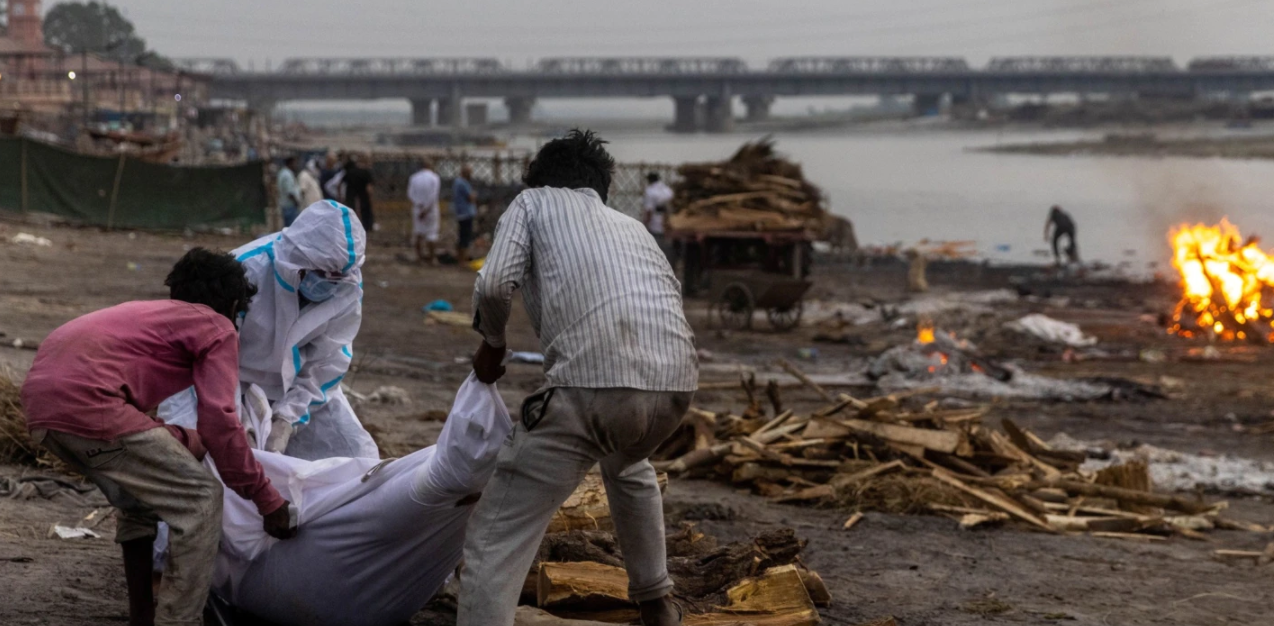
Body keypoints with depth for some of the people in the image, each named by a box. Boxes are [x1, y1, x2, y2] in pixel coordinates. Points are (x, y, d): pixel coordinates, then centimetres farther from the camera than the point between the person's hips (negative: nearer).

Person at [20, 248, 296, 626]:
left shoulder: (152, 314, 33)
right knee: (201, 500, 0)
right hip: (87, 401, -9)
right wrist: (265, 498, 2)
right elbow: (218, 421, -3)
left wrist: (189, 442, 44)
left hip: (41, 401, 9)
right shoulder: (217, 329, 9)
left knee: (139, 496, 28)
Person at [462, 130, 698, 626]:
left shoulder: (535, 201, 21)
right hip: (674, 382, 6)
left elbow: (494, 284, 3)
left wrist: (492, 344, 22)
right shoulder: (631, 226, 35)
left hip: (592, 383, -6)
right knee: (628, 464, 42)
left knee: (495, 541, -1)